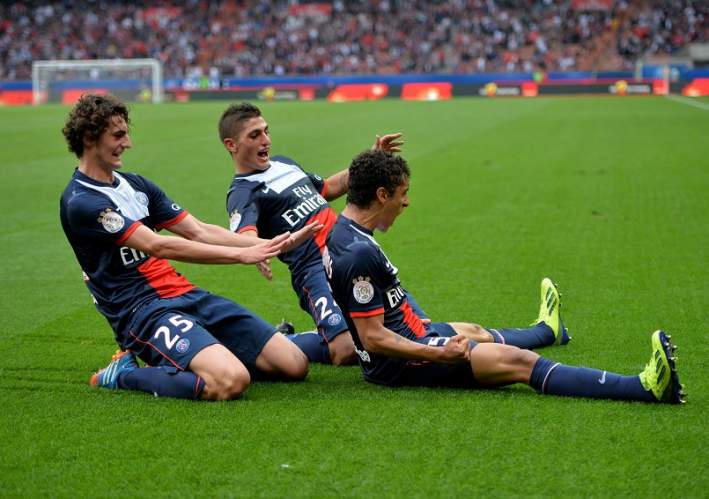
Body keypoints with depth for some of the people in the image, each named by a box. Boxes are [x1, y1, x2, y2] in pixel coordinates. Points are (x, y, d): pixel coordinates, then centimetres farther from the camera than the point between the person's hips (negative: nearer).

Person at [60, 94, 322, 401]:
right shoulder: (80, 203, -11)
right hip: (142, 311, -8)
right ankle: (124, 374, -8)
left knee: (294, 365, -1)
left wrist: (273, 245, 2)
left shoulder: (135, 185, 16)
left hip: (186, 295, 8)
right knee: (231, 382, -33)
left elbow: (200, 232, 13)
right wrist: (241, 255, -21)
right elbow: (158, 247, -18)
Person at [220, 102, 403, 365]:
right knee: (347, 349, -25)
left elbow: (327, 188, 35)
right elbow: (244, 235, -31)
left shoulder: (283, 163, 19)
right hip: (315, 270, -9)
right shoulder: (242, 193, -9)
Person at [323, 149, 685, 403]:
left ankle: (546, 329, 71)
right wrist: (440, 355, -28)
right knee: (517, 361, -18)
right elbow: (373, 338, -28)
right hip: (397, 362, -12)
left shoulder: (344, 231, 4)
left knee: (474, 334, 37)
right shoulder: (358, 253, -27)